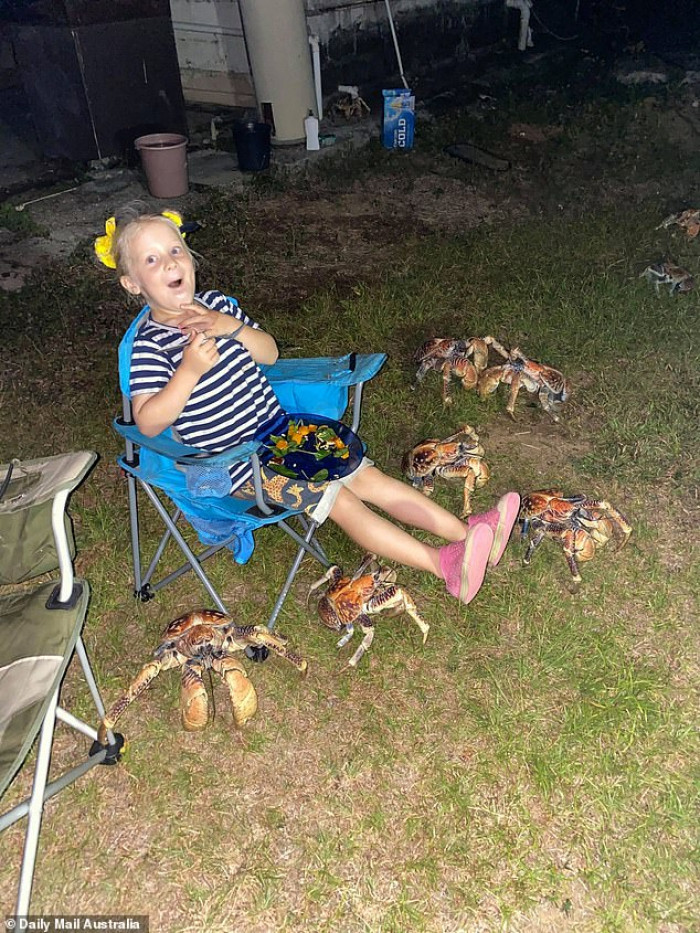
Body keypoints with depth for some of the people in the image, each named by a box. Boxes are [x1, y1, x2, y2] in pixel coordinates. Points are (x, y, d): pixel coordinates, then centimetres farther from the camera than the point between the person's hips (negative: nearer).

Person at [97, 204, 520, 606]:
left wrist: (232, 327, -13)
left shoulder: (214, 304, 5)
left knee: (367, 476, -2)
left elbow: (269, 353, 7)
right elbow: (148, 423, -23)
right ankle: (446, 565, -19)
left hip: (278, 429, 7)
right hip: (234, 460, -7)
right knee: (339, 499, -17)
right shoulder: (150, 345, -15)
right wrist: (191, 369, -35)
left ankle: (467, 531, -3)